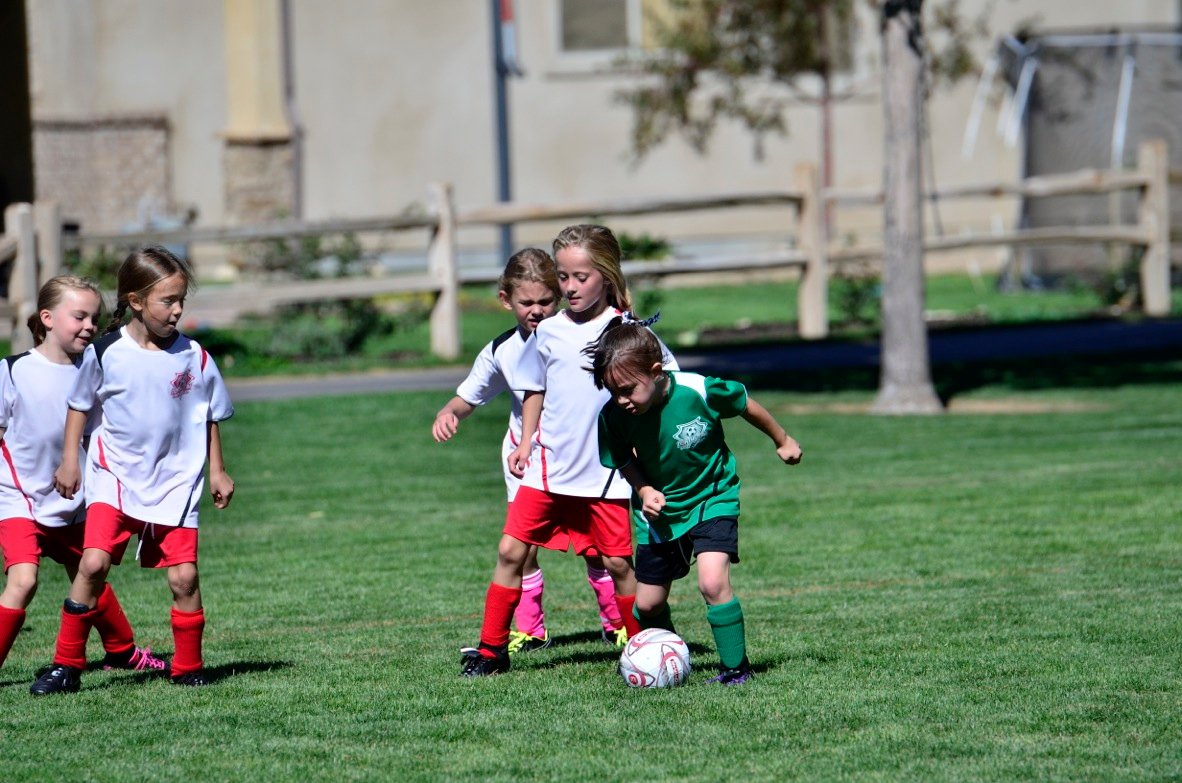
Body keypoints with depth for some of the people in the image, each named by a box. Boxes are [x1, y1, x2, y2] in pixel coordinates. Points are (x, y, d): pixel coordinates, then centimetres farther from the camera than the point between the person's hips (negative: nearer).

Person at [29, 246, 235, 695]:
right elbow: (79, 404, 9)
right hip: (115, 475, -1)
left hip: (176, 481, 1)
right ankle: (66, 666, -5)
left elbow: (210, 417, 10)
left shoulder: (193, 358, -3)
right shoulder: (106, 353, -6)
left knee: (183, 577, -5)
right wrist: (69, 460, 5)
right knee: (93, 562, -15)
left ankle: (187, 669, 13)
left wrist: (217, 471, 9)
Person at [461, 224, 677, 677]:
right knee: (511, 550, -3)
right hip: (549, 466, 3)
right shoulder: (549, 332, 5)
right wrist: (524, 443, 9)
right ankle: (491, 649, 5)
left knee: (618, 561, 0)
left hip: (606, 468, -3)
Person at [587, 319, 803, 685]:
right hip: (658, 510, 4)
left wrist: (782, 440, 8)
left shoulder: (698, 391, -28)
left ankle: (735, 668, -6)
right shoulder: (613, 416, -20)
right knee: (648, 604, 9)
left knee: (713, 583, -23)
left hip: (711, 499, -3)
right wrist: (644, 490, -18)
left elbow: (745, 404, -8)